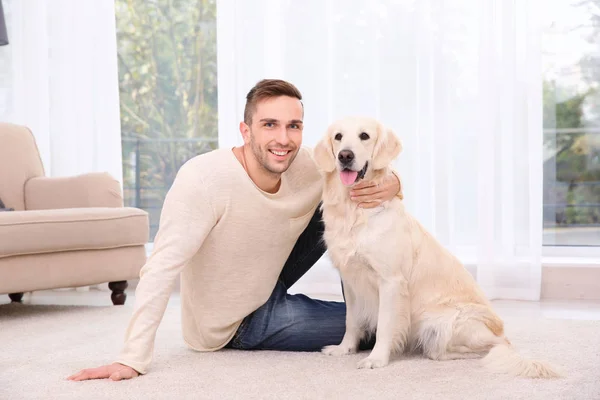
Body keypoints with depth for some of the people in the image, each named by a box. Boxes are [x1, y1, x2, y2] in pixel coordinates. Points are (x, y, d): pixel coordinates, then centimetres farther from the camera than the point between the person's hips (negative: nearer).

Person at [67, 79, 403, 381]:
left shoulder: (310, 166, -17)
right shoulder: (204, 178, -34)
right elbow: (162, 268, -37)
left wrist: (390, 184, -31)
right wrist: (133, 359, -43)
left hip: (267, 289, 5)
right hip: (230, 326, -5)